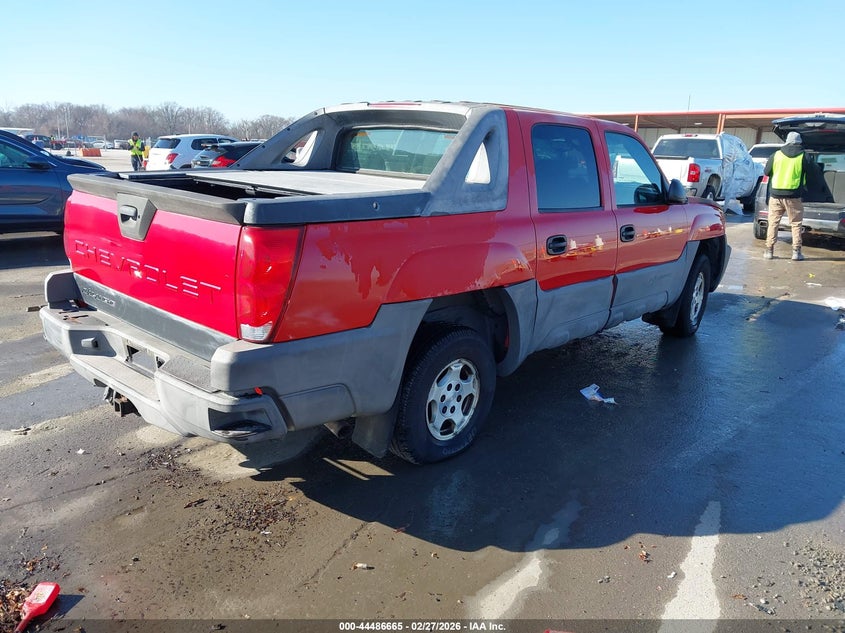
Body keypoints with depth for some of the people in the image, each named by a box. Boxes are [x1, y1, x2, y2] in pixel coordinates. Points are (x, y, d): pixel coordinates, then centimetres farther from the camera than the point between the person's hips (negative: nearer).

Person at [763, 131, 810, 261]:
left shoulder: (776, 155, 1)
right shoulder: (803, 156, -2)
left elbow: (766, 172, 8)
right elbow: (806, 175, 4)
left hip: (776, 194, 1)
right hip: (793, 196, -1)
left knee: (773, 223, 9)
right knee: (796, 224, 8)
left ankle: (769, 250, 7)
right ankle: (796, 251, 6)